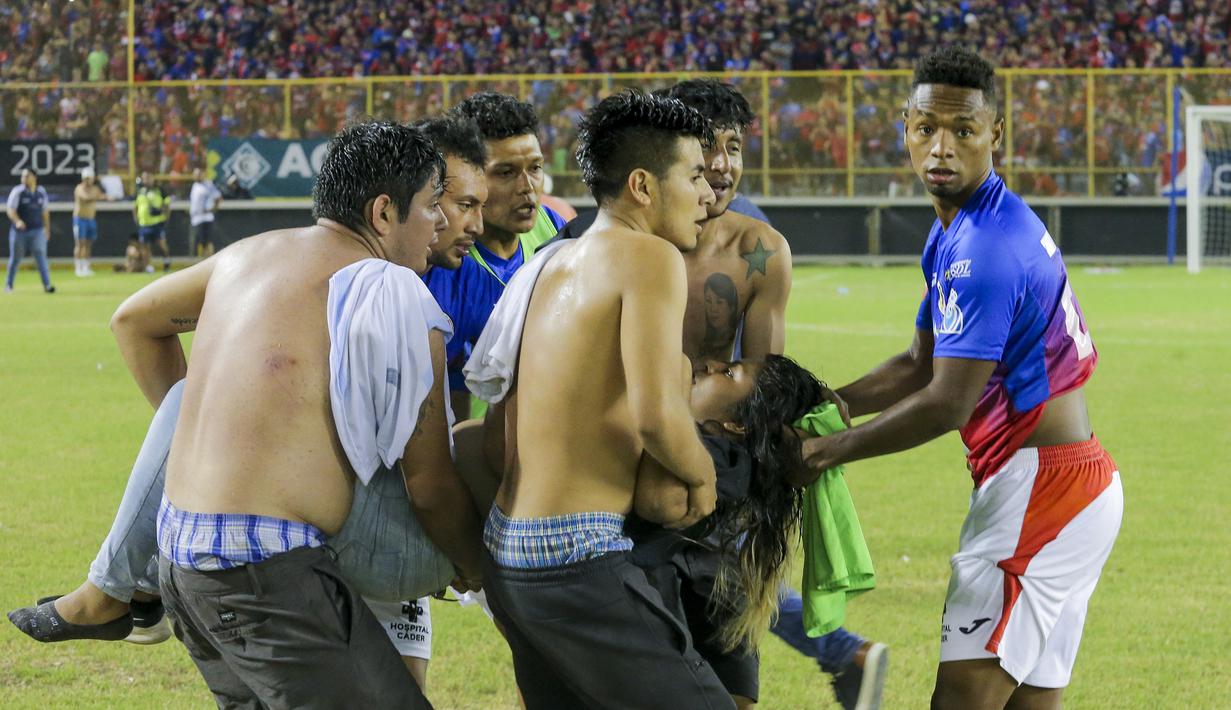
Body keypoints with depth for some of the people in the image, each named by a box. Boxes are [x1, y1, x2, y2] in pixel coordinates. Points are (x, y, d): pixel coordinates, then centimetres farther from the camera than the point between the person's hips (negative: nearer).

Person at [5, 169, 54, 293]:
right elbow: (10, 209, -13)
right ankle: (8, 285, 20)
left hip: (37, 231, 2)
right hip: (20, 231, -2)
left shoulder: (41, 192, 6)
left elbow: (45, 211, 16)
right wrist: (17, 221, -30)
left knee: (41, 256, -7)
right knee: (15, 258, 6)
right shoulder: (18, 192, -6)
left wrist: (47, 228, 17)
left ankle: (47, 284, -10)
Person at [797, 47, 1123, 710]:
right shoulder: (952, 233, 14)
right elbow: (920, 367, 21)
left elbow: (946, 406, -20)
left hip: (1040, 485, -11)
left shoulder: (986, 247, -19)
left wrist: (830, 451, -11)